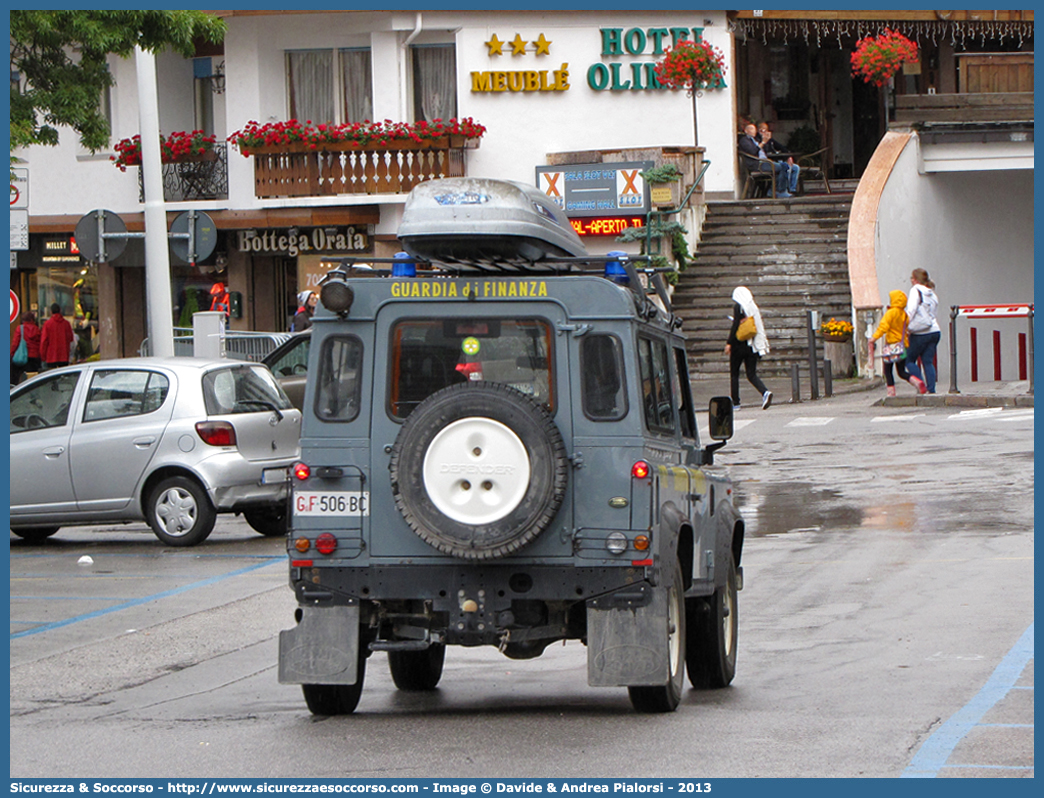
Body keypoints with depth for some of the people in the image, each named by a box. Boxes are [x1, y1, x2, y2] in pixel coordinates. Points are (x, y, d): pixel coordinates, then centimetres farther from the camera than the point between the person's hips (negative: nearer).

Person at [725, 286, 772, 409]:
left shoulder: (738, 307, -6)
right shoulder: (754, 308, 11)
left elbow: (735, 326, -14)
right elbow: (760, 326, 11)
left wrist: (729, 343, -14)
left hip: (740, 344, -5)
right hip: (752, 346, 5)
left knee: (734, 373, 8)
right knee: (751, 374, 4)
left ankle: (735, 402, 7)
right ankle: (765, 392, -22)